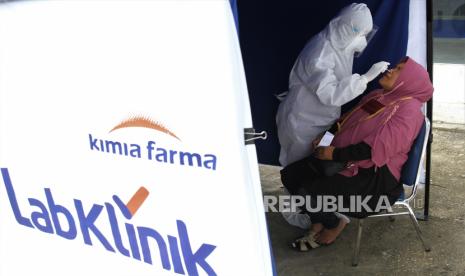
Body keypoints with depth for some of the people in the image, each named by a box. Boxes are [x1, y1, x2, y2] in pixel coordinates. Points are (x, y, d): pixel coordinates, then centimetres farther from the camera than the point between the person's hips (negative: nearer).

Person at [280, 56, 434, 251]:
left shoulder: (408, 110, -16)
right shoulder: (377, 96, 11)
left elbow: (376, 147, -24)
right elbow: (348, 119, 22)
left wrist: (335, 154, -21)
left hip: (375, 177, -9)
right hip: (349, 162, 9)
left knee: (307, 193, -24)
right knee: (290, 174, -2)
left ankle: (334, 224, 7)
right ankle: (318, 222, 13)